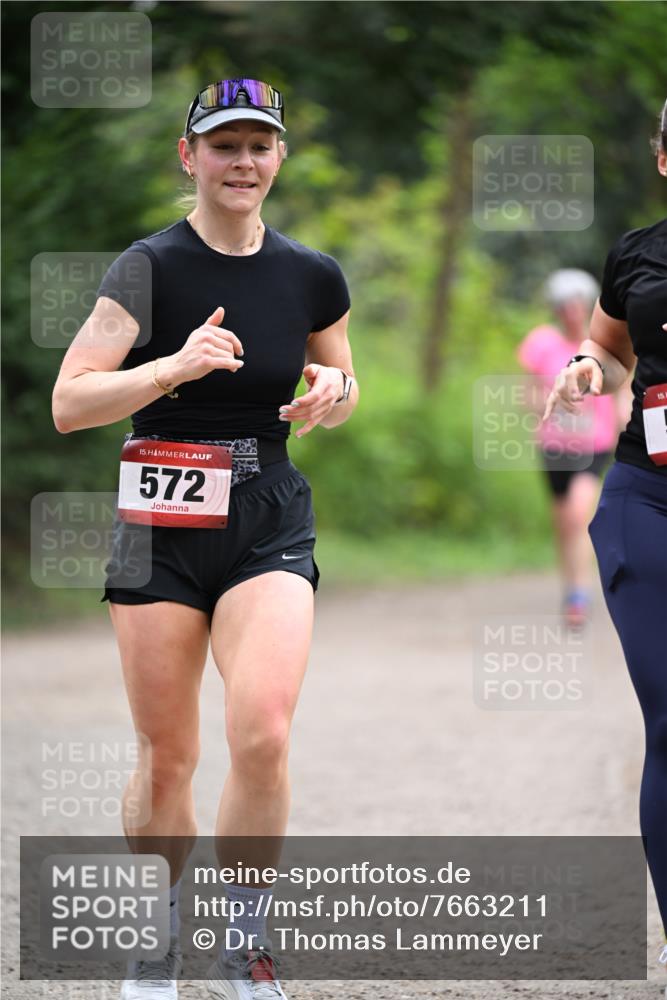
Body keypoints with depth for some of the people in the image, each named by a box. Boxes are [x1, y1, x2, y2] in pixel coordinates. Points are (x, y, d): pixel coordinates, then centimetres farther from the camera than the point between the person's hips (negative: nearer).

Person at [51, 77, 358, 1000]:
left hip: (269, 522, 2)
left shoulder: (312, 277, 4)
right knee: (167, 756, 3)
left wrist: (331, 394, -3)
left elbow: (339, 386, 21)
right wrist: (176, 366, -27)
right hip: (161, 522, -2)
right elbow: (69, 405, -14)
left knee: (263, 733, -17)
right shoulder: (152, 267, -8)